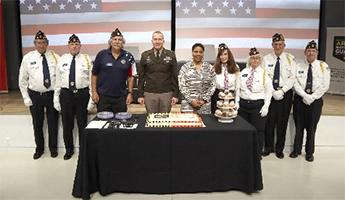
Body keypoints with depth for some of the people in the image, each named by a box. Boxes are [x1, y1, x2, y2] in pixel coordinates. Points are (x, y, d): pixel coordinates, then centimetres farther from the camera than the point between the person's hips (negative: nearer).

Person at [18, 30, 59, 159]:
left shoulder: (55, 57, -1)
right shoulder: (28, 58, -1)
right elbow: (22, 80, 3)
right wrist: (26, 98, -1)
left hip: (52, 94, 0)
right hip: (35, 95, 1)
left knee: (53, 123, 11)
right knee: (37, 124, 12)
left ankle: (53, 148, 29)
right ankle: (39, 148, 31)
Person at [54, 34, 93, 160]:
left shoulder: (87, 60, 1)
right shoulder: (62, 60, 6)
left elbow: (92, 79, -1)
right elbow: (58, 80, 7)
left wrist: (91, 98, -6)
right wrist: (56, 99, 4)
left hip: (82, 94, -2)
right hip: (66, 94, 2)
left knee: (82, 124, 9)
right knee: (67, 124, 11)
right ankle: (69, 149, 29)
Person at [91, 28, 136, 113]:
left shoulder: (128, 57, 2)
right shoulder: (101, 54, 0)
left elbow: (130, 77, 5)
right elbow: (94, 75, 3)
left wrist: (130, 93, -1)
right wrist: (94, 92, -2)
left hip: (121, 97, 1)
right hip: (103, 96, -1)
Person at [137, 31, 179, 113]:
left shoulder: (171, 55, 3)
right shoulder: (145, 55, 5)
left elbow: (174, 76, 4)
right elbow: (141, 76, 6)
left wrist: (175, 95, -1)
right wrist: (140, 95, 1)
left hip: (166, 94, 0)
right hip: (149, 94, 1)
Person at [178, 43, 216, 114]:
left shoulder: (209, 68, 7)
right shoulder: (185, 67, 3)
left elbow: (212, 86, 5)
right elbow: (182, 86, -2)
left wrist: (204, 100, -5)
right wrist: (191, 101, -9)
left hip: (205, 105, 2)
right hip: (188, 104, -1)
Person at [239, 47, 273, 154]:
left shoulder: (264, 73, -3)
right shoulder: (243, 72, 7)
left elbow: (269, 91, -4)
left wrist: (266, 106, -9)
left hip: (258, 105, -3)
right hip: (243, 104, 4)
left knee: (258, 131, 3)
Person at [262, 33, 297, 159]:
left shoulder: (290, 59, 2)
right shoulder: (266, 59, 4)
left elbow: (292, 78, -3)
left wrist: (282, 91, -14)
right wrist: (273, 92, -12)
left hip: (285, 93, 0)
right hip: (270, 93, 0)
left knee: (282, 122, 7)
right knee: (269, 121, 4)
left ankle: (279, 149, 21)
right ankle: (269, 147, 21)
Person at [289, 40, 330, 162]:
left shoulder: (323, 66, 0)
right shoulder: (299, 66, 3)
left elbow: (325, 86, -4)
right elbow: (296, 83, -4)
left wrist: (312, 97, -11)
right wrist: (305, 95, -15)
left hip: (316, 99, -1)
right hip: (300, 98, 1)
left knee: (311, 126, 7)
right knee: (299, 125, 8)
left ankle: (310, 152, 20)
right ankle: (297, 150, 21)